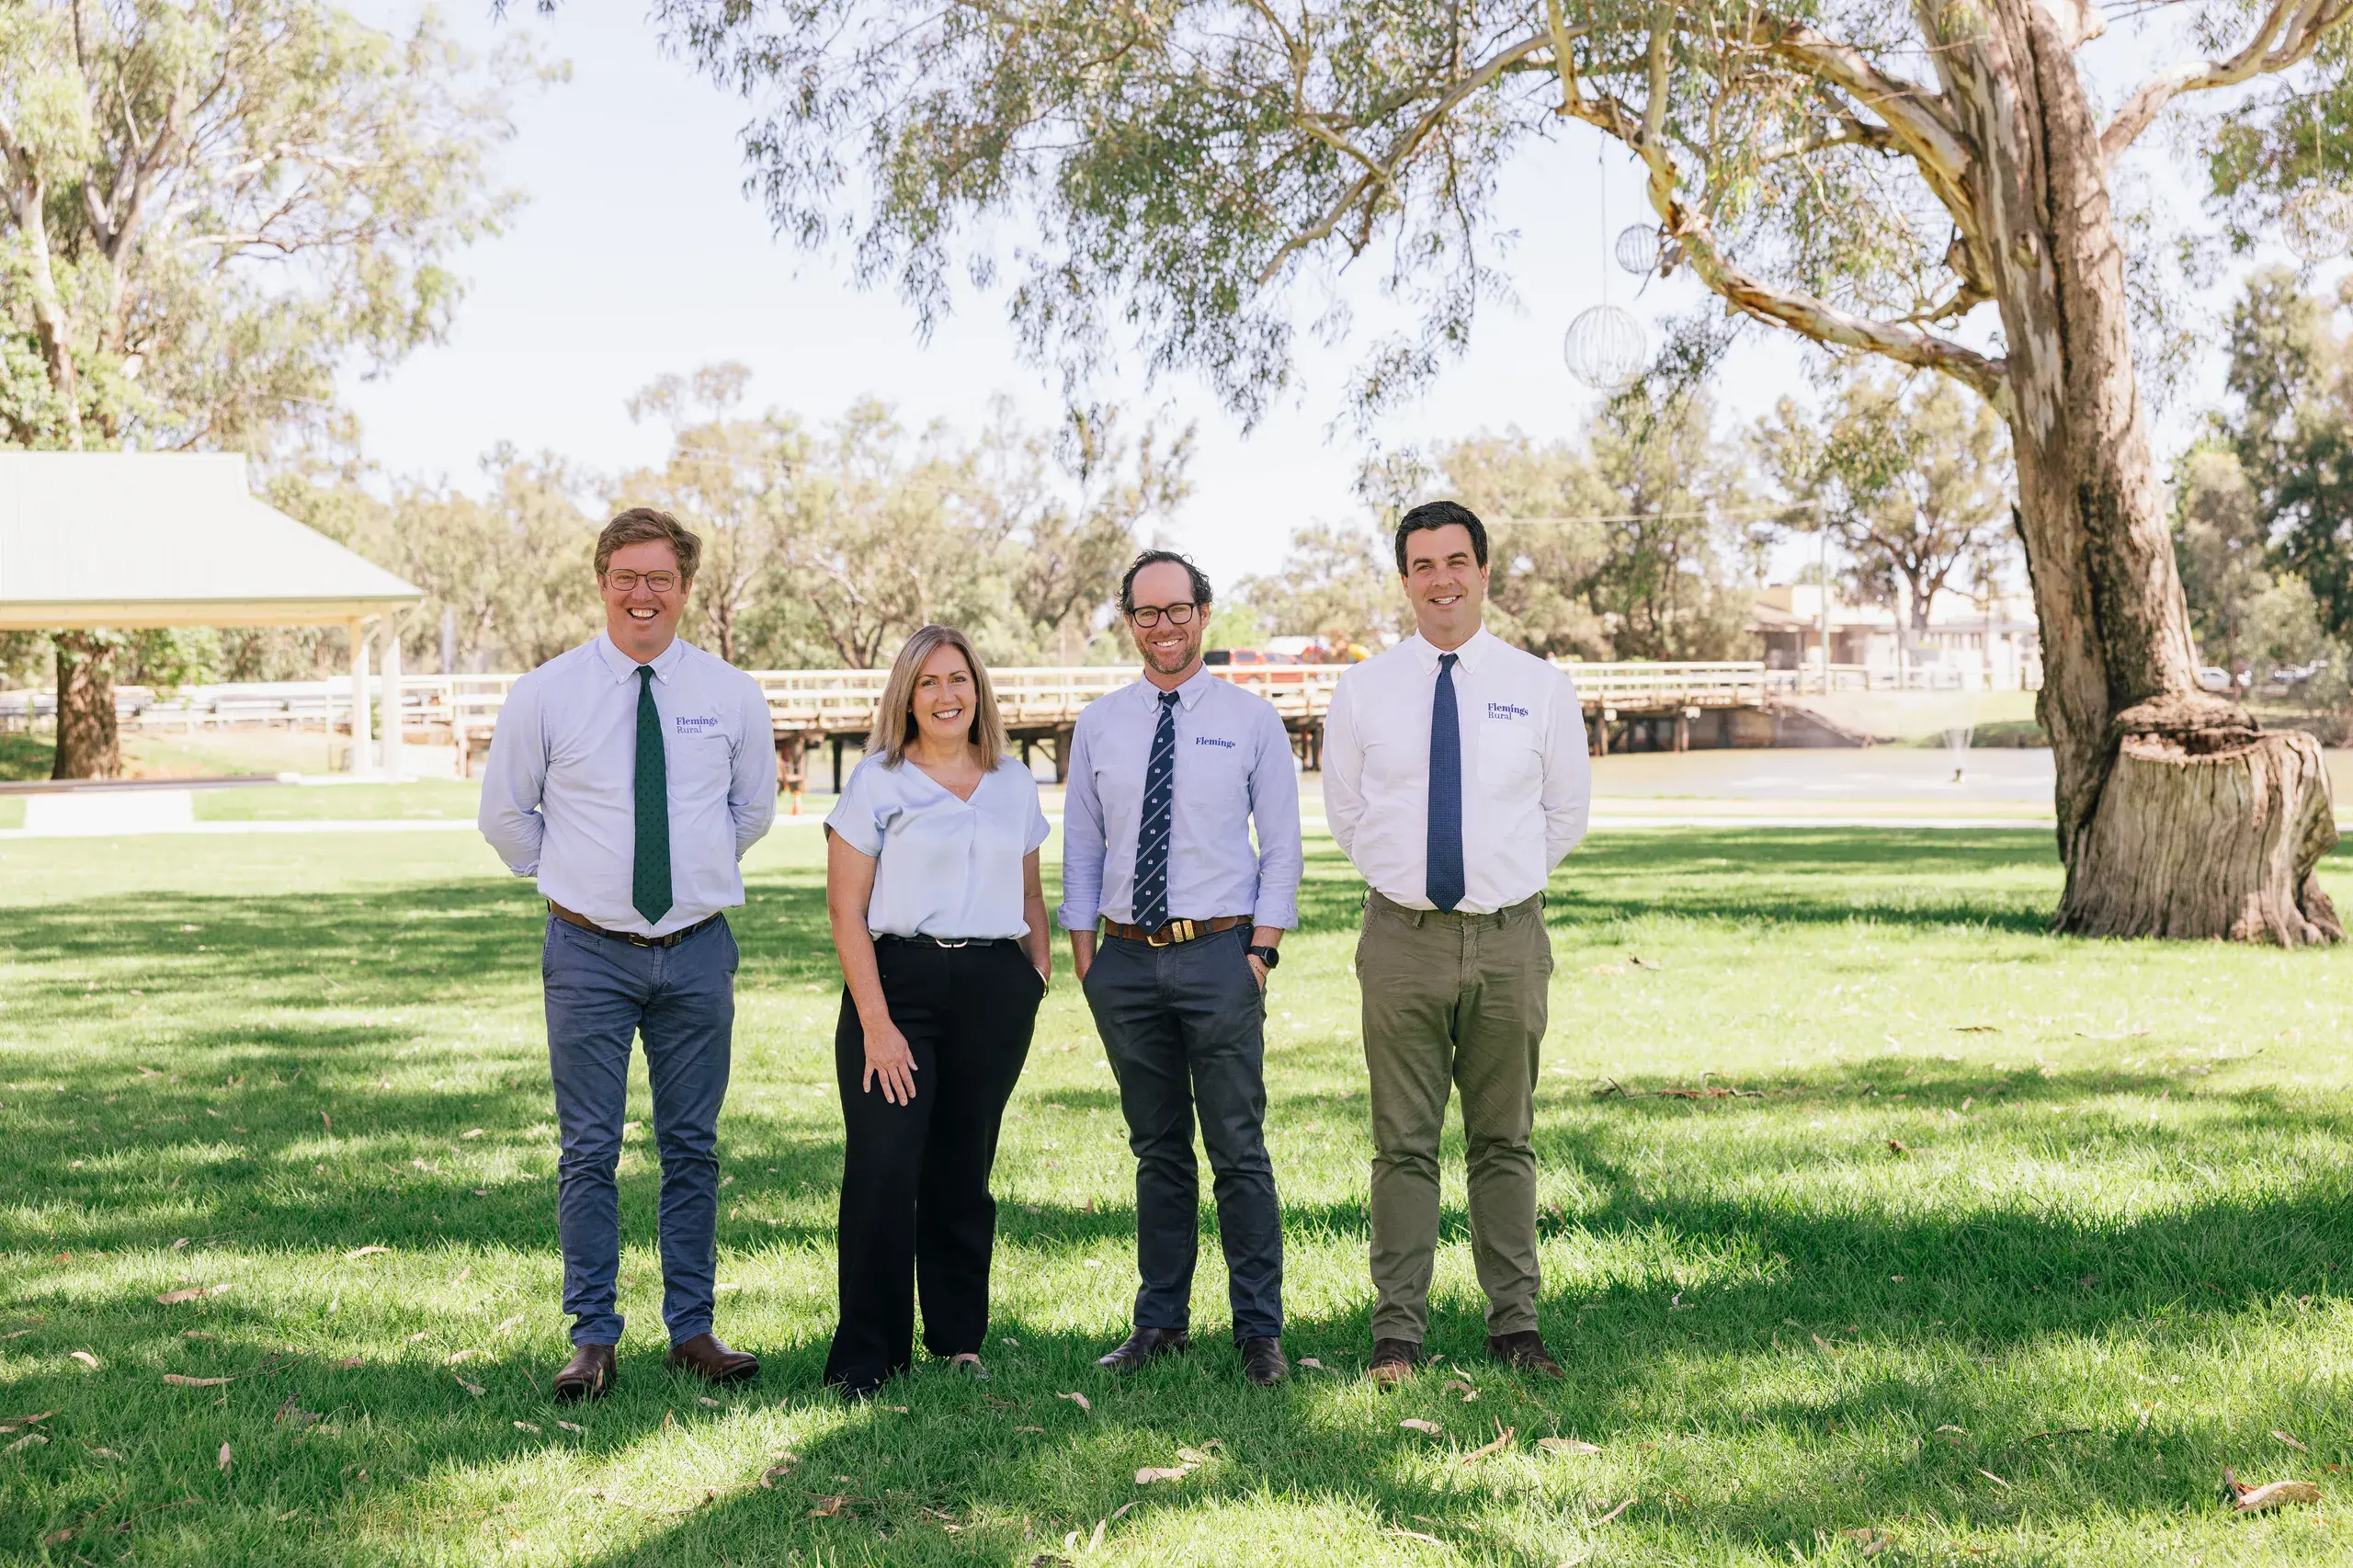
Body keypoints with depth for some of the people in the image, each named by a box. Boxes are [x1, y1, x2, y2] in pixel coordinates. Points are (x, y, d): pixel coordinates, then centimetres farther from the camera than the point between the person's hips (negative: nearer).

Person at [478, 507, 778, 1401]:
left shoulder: (733, 696, 2)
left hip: (698, 950, 2)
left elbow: (754, 809, 18)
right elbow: (504, 815, 10)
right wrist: (571, 877, 11)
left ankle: (693, 1330, 17)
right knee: (589, 1152, 1)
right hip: (589, 953, -1)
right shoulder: (546, 695, -2)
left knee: (693, 1148, 8)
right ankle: (592, 1340, 10)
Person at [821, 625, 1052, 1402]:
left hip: (994, 989, 3)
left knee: (963, 1170, 8)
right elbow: (846, 909, -4)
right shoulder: (877, 782, 1)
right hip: (897, 980, -3)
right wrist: (875, 1022, -11)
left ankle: (960, 1339, 20)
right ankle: (865, 1357, 1)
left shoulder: (1014, 784, 13)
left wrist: (1038, 973, 8)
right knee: (882, 1171, -8)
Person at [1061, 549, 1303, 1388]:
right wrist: (1084, 957, 4)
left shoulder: (1251, 720, 2)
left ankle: (1259, 1332, 7)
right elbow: (1080, 847, 11)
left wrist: (1262, 950, -6)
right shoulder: (1098, 725, 8)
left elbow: (1281, 846, 2)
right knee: (1157, 1151, 11)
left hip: (1220, 952, -2)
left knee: (1239, 1151, -2)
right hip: (1126, 958, 3)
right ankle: (1162, 1321, 21)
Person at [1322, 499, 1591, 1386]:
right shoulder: (1364, 690, 4)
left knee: (1505, 1142, 9)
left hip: (1509, 938, 0)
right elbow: (1344, 814, 15)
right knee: (1404, 1145, 3)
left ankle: (1514, 1324, 18)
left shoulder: (1540, 687, 4)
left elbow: (1568, 812, 14)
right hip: (1403, 938, 0)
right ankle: (1397, 1332, 10)